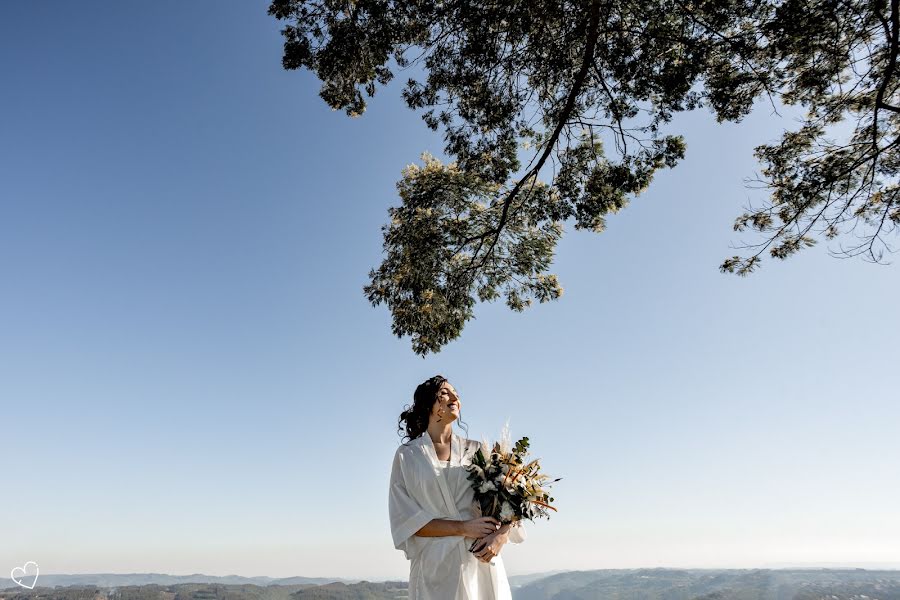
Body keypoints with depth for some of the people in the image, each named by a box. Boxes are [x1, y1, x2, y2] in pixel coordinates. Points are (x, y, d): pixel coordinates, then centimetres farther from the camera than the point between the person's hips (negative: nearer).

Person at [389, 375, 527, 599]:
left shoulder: (476, 450, 7)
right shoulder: (407, 455, 2)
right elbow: (405, 519, -5)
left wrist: (501, 534, -17)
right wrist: (463, 528, -13)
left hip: (482, 562, 2)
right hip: (436, 566, -2)